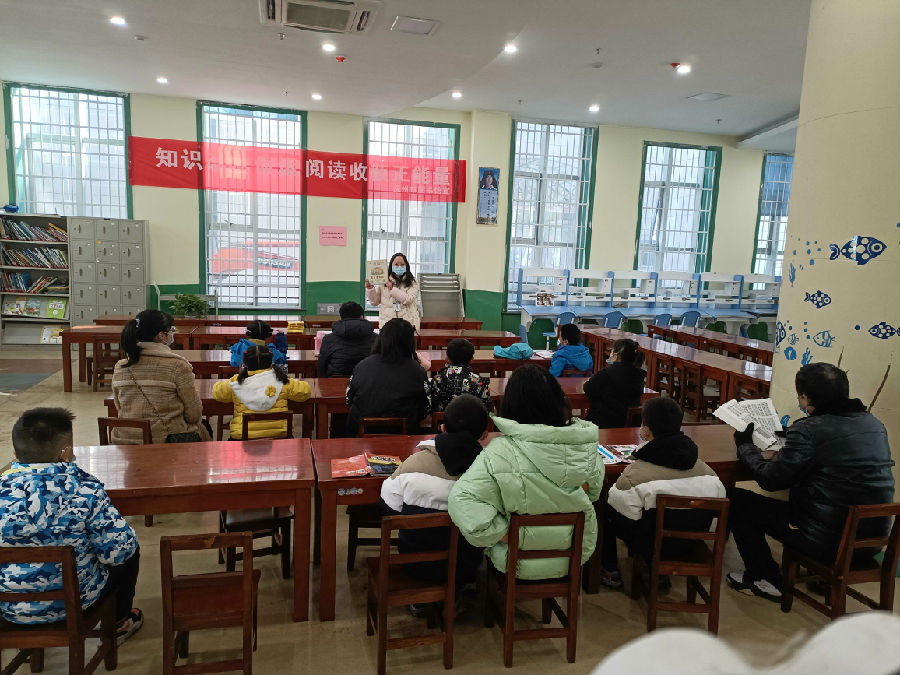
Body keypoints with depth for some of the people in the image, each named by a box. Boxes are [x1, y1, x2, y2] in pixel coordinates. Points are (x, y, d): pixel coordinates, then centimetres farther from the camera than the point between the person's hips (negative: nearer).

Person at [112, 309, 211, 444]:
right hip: (168, 440, -6)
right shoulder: (178, 366, -17)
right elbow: (194, 414, -11)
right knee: (204, 427, 27)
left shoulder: (119, 368, -1)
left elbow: (119, 408, 12)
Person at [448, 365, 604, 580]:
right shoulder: (585, 443, -16)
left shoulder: (501, 452, -27)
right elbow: (594, 492, 2)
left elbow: (461, 500, -34)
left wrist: (503, 532, -20)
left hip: (521, 564, -3)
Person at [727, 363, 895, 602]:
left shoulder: (808, 431, -20)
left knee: (736, 500, 4)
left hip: (827, 541, -8)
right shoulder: (874, 423, 2)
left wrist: (744, 445, 4)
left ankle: (767, 579, 17)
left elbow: (769, 479, -13)